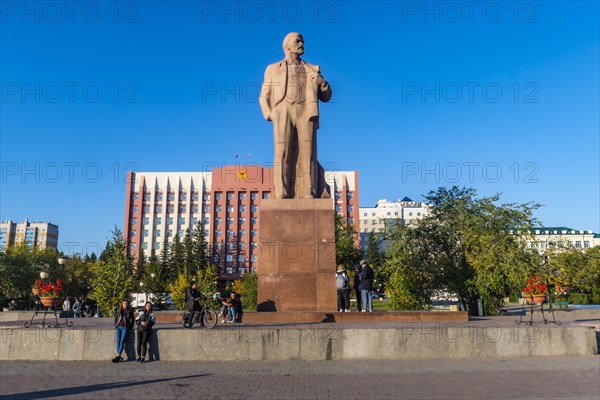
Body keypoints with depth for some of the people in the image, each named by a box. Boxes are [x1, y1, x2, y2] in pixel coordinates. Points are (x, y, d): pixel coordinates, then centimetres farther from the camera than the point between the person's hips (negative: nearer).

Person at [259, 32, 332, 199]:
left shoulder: (312, 70, 22)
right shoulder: (273, 69, 20)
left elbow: (326, 97, 20)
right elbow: (264, 97, 17)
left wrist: (323, 83, -1)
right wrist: (270, 115, -1)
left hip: (306, 113, 1)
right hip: (283, 113, -1)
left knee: (307, 154, -11)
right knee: (283, 155, -12)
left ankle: (309, 197, -14)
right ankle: (282, 198, -14)